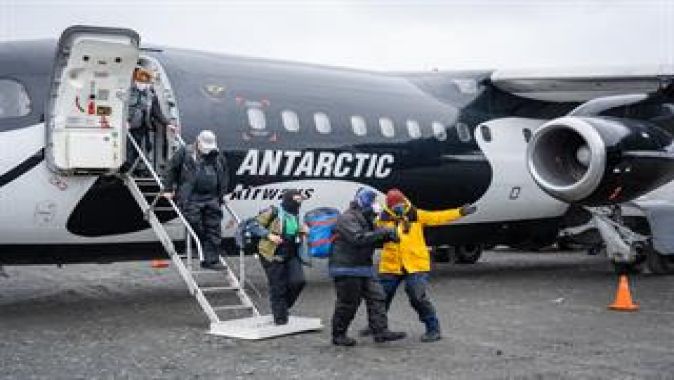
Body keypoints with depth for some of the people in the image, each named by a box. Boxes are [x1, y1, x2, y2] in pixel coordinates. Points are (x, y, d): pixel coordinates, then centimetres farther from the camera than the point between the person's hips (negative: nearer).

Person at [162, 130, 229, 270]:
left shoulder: (218, 157, 14)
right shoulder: (185, 153, 1)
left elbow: (224, 177, 24)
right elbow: (171, 169, 3)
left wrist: (222, 195, 15)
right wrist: (168, 189, 0)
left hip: (211, 199, 4)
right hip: (191, 199, -4)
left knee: (213, 231, 2)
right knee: (196, 227, -6)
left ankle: (212, 260, 7)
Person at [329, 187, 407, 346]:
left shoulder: (365, 219, 17)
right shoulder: (347, 218, -15)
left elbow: (371, 240, 24)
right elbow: (358, 238, -28)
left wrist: (386, 237, 4)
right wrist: (382, 232, -24)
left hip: (364, 268, 10)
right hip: (347, 269, -9)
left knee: (377, 297, 2)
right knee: (347, 303, -2)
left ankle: (381, 331, 4)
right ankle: (338, 336, 12)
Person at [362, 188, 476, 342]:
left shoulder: (416, 215, -1)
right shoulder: (384, 218, 2)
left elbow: (438, 217, -4)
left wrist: (461, 212, -10)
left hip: (416, 266, -3)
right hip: (390, 266, 3)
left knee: (419, 298, -11)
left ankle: (433, 329, 3)